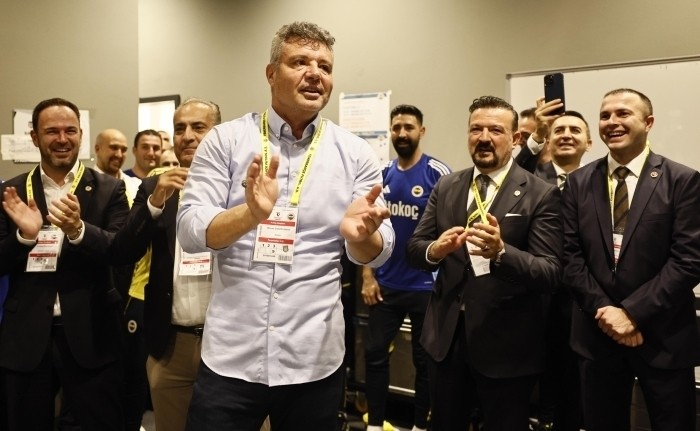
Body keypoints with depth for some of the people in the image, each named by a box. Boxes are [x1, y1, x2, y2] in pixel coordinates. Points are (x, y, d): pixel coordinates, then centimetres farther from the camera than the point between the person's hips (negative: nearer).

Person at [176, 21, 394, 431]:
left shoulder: (355, 152, 0)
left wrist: (360, 233, -25)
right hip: (230, 356, -1)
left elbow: (378, 253, -1)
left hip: (315, 359, 2)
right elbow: (189, 232, -7)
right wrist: (251, 213, -27)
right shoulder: (226, 140, -2)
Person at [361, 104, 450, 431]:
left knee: (424, 359, 12)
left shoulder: (438, 173, -10)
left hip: (426, 284, -4)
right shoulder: (382, 174, 4)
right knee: (374, 353, 10)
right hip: (385, 283, 4)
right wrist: (367, 275, 1)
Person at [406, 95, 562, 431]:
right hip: (446, 335, 4)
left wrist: (501, 252, -34)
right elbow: (414, 248, 2)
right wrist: (436, 249, -21)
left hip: (506, 344, -4)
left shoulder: (541, 194, -9)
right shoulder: (446, 186, 4)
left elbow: (551, 274, -15)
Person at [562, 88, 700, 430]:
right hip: (596, 332, 2)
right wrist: (604, 310, -10)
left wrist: (632, 312, -15)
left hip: (663, 335, -2)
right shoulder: (578, 182, 4)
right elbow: (570, 256, 0)